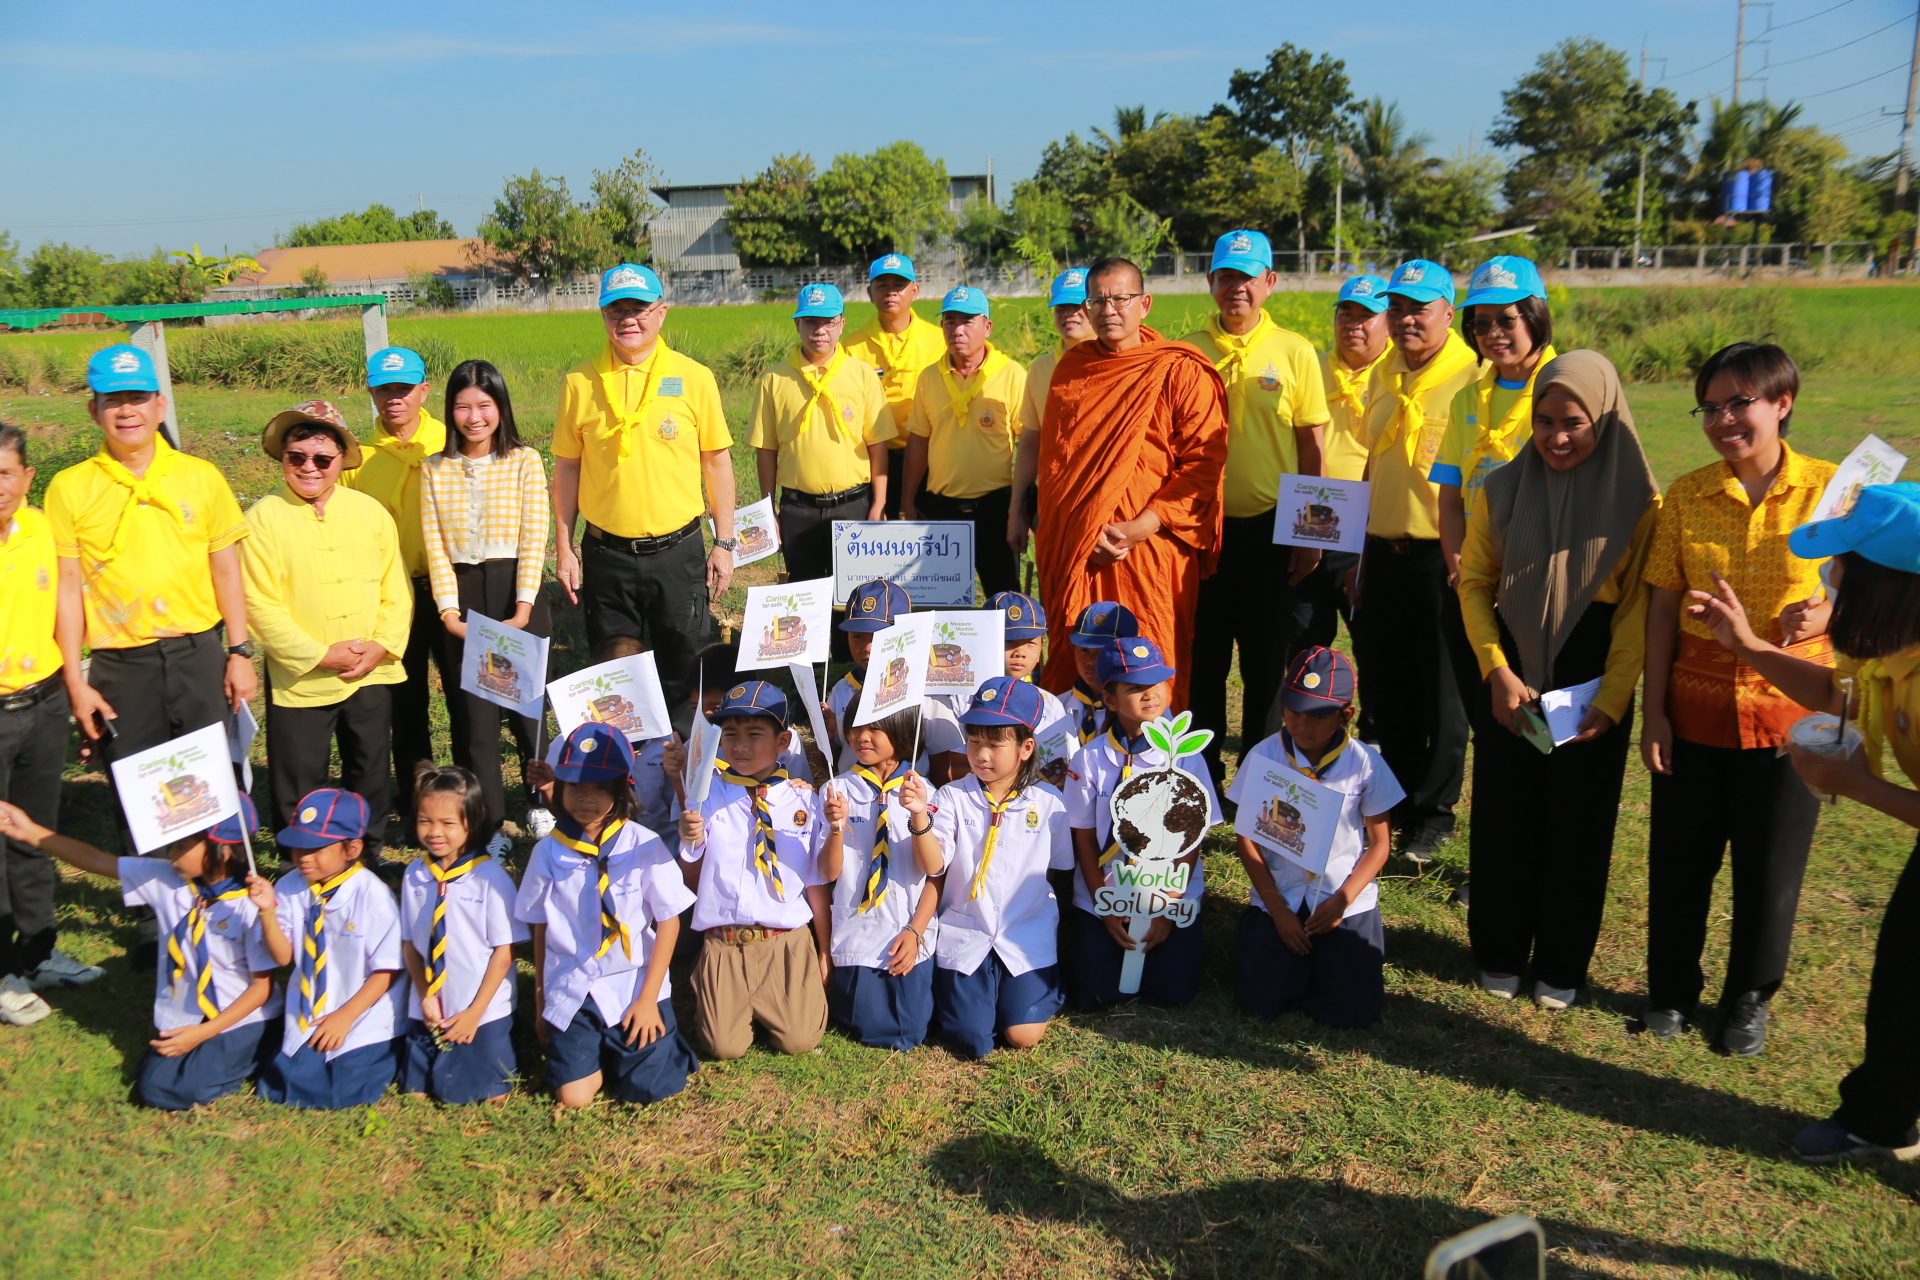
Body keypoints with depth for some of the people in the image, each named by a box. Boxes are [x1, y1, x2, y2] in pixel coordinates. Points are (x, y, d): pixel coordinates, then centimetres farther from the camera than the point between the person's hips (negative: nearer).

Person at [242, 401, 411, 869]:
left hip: (371, 674, 3)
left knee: (369, 773, 16)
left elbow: (395, 588, 6)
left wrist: (381, 645, -9)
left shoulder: (370, 512, 5)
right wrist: (321, 655, -15)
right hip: (299, 681, -3)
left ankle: (371, 854, 33)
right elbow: (262, 605, -11)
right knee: (300, 785, 6)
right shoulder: (264, 519, -6)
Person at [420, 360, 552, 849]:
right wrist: (449, 612, -8)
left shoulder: (525, 461, 1)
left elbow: (534, 539, -4)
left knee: (526, 709, 7)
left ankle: (542, 800, 30)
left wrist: (523, 610, -12)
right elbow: (435, 547, 2)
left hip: (516, 597, -1)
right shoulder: (434, 469, 7)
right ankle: (488, 824, 13)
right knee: (472, 717, 3)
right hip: (459, 601, 2)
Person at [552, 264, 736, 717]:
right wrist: (564, 547, 4)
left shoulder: (694, 378, -2)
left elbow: (717, 460, 3)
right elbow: (567, 467, 6)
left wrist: (724, 543, 1)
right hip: (606, 555, 1)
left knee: (686, 672, 7)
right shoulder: (580, 383, 0)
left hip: (678, 552, -1)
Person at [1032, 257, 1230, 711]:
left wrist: (1148, 524, -16)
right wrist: (1088, 531, -1)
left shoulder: (1181, 371, -1)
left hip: (1151, 547, -4)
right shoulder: (1070, 369, 12)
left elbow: (1204, 461, -7)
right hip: (1077, 552, 4)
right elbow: (1052, 459, 12)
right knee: (1074, 672, 7)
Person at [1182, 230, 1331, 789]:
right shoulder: (1185, 353, 3)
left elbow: (1312, 447, 2)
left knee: (1268, 662, 8)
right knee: (1202, 659, 8)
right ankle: (1201, 777, 23)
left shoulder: (1295, 352, 1)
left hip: (1270, 527, -1)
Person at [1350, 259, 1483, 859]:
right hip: (1383, 552, 7)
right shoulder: (1384, 375, 11)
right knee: (1383, 686, 14)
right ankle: (1397, 796, 32)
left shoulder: (1473, 376, -10)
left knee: (1441, 691, 5)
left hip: (1441, 555, -6)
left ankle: (1433, 812, 20)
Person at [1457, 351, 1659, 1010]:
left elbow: (1638, 609, -7)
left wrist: (1612, 698, -15)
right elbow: (1474, 582, 1)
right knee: (1503, 815, 8)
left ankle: (1561, 966, 25)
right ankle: (1500, 952, 26)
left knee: (1579, 824, 8)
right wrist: (1497, 671, -10)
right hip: (1511, 674, 1)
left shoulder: (1637, 500, -7)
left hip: (1593, 679, -1)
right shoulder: (1503, 490, -2)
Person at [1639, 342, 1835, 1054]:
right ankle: (1672, 989, 32)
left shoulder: (1830, 489, -7)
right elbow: (1662, 606, 0)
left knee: (1770, 867, 10)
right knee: (1679, 857, 11)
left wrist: (1826, 614, -21)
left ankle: (1749, 1000, 33)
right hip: (1695, 705, 1)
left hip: (1788, 707, -1)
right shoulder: (1686, 496, -3)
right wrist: (1654, 711, -2)